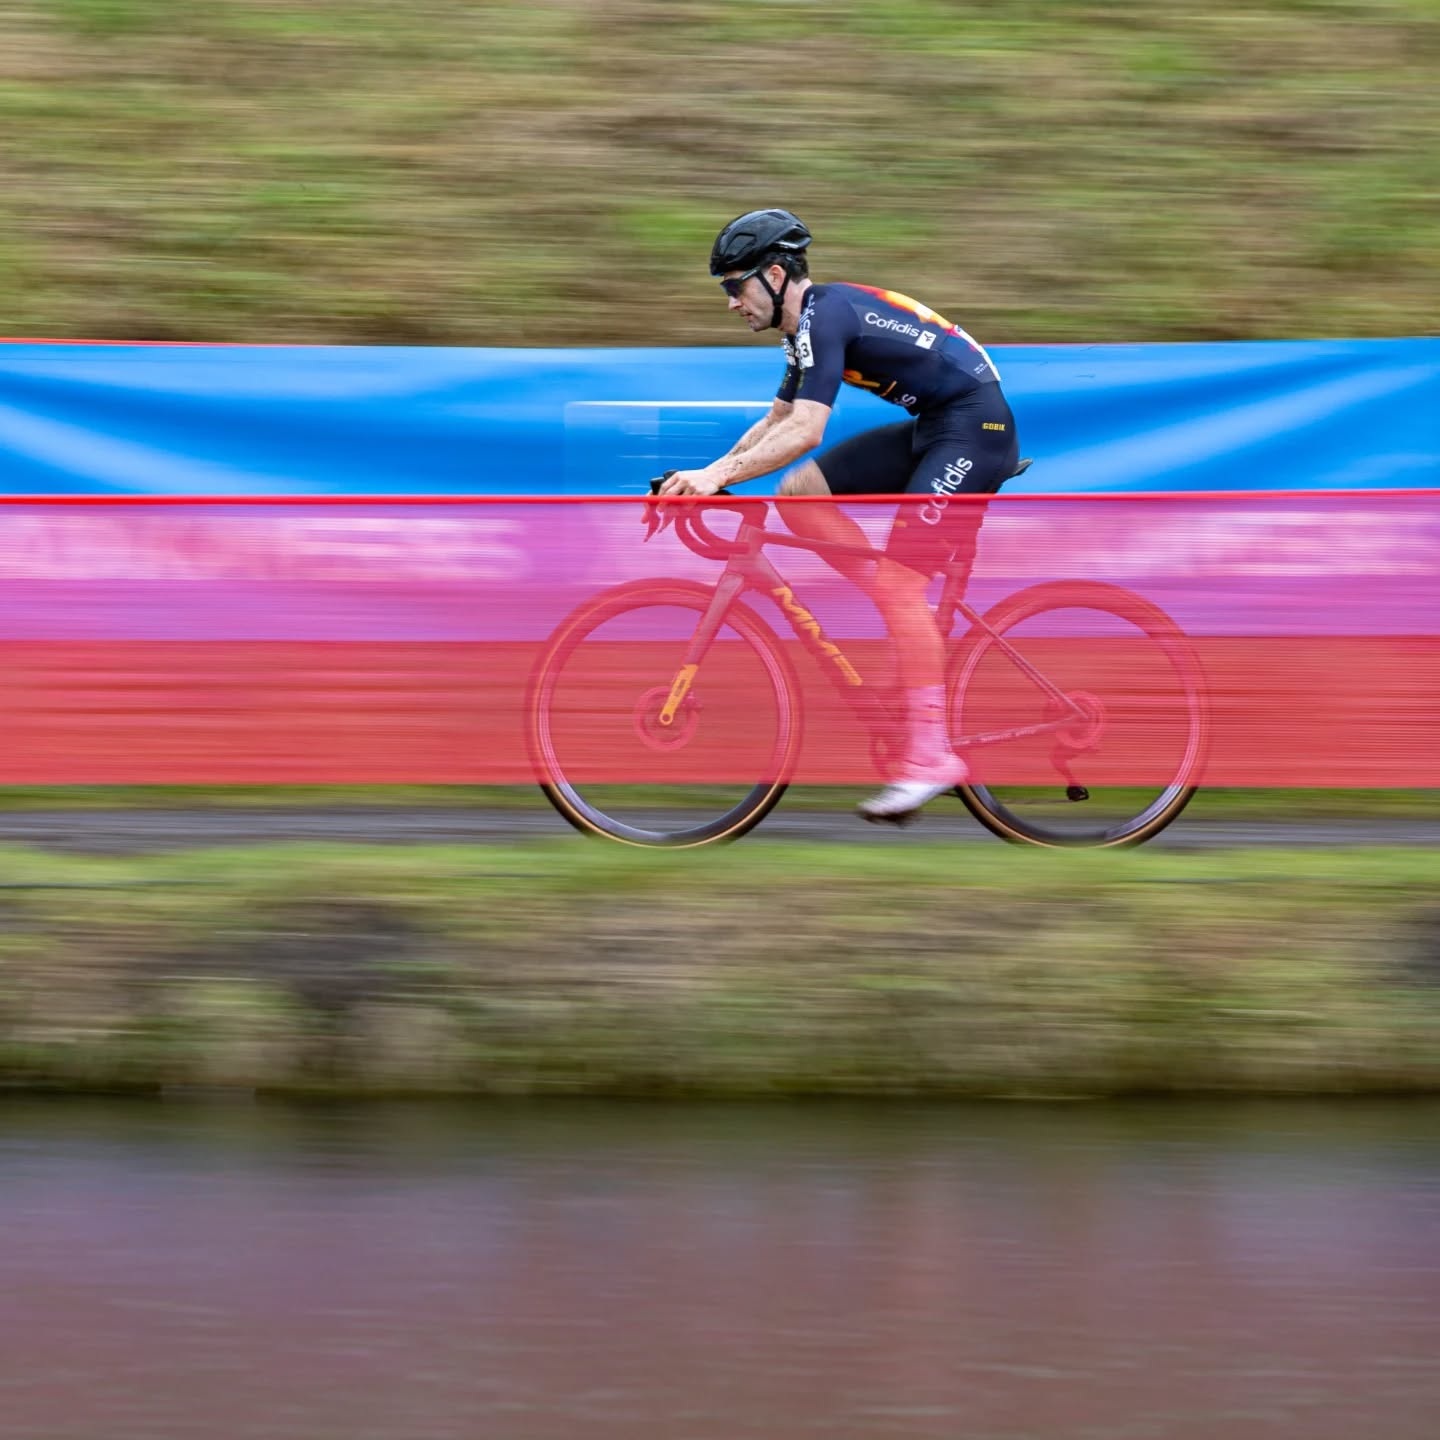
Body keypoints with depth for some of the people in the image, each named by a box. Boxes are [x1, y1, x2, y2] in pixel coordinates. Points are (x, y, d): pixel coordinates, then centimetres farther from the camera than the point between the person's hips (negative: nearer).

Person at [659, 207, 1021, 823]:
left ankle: (930, 755, -19)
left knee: (898, 577, -17)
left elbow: (804, 432, -26)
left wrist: (718, 476, -30)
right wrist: (709, 472, 11)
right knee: (800, 494, 3)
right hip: (930, 427, 10)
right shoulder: (807, 325, 14)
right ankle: (905, 620, 4)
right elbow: (776, 423, 22)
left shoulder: (825, 314, -17)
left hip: (973, 424, -10)